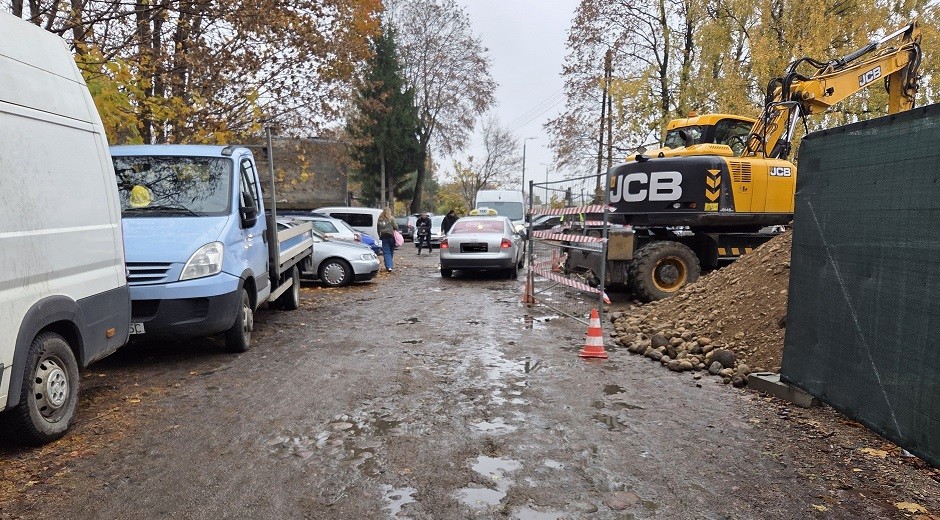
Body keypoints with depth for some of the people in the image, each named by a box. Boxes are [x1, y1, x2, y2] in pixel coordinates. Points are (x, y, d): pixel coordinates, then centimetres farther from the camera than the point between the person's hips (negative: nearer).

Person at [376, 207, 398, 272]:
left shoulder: (380, 219, 6)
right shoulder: (391, 218, -5)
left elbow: (378, 229, 8)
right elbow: (395, 226, -8)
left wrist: (380, 236, 15)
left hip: (384, 237, 2)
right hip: (391, 236, -2)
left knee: (386, 252, 0)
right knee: (391, 251, 13)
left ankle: (388, 267, -10)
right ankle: (390, 265, 21)